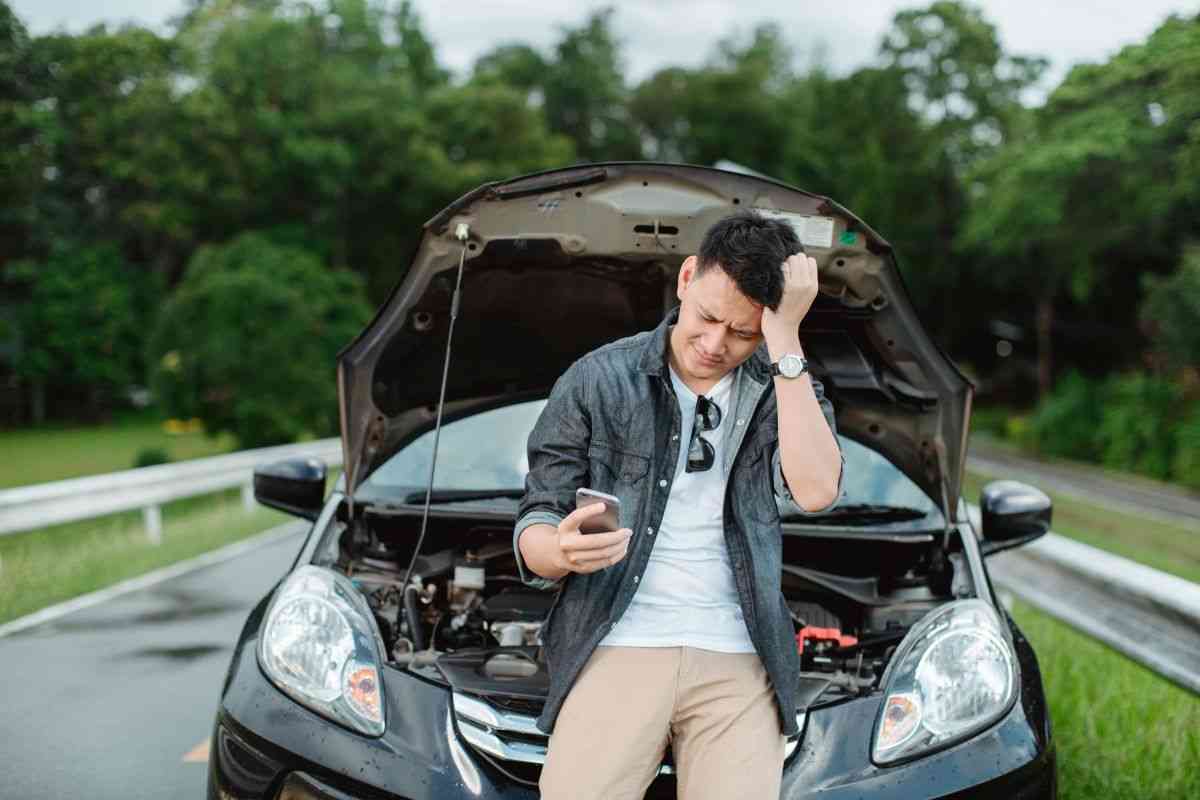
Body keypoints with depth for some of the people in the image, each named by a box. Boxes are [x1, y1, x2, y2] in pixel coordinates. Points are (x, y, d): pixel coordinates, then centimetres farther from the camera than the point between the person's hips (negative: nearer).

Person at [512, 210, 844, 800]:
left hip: (737, 661, 1)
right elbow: (534, 528, 3)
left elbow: (814, 491, -13)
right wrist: (562, 551, -21)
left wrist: (786, 343, -14)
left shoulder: (784, 388, 8)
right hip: (618, 646, -1)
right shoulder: (596, 381, 4)